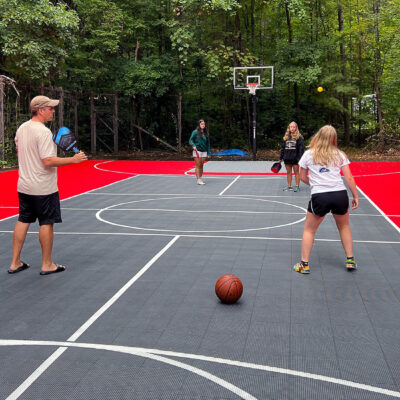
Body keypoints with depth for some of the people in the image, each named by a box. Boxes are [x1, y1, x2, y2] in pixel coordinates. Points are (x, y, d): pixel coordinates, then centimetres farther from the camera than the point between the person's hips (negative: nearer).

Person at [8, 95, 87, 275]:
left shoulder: (21, 129, 8)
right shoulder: (43, 132, -19)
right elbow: (48, 161, -25)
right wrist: (73, 159, -19)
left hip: (24, 185, 8)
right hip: (43, 187, -8)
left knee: (23, 222, 13)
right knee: (47, 223, 2)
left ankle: (15, 263, 19)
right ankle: (47, 264, 11)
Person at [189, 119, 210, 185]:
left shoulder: (206, 133, 12)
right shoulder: (195, 132, -2)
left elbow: (208, 143, 16)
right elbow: (191, 140, -4)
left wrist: (208, 152, 12)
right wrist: (193, 145, -23)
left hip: (204, 151, 5)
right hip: (197, 151, -5)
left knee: (201, 166, 6)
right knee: (198, 166, -6)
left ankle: (200, 179, 13)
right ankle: (198, 180, -7)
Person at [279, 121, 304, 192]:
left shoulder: (299, 137, -4)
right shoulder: (286, 137, 12)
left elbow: (301, 148, -9)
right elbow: (283, 148, 15)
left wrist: (300, 158, -16)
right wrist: (281, 158, 12)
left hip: (295, 158, -5)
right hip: (287, 158, 5)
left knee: (296, 172, 2)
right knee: (288, 172, 10)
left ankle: (297, 186, 7)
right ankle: (289, 186, 18)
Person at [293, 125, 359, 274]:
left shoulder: (308, 154, 6)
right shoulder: (339, 155, 7)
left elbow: (303, 176, 14)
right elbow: (349, 178, 4)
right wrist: (355, 196, 11)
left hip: (319, 196, -1)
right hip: (340, 194, 2)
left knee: (309, 230, 15)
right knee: (344, 227, 25)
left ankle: (304, 264, 13)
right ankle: (350, 260, 28)